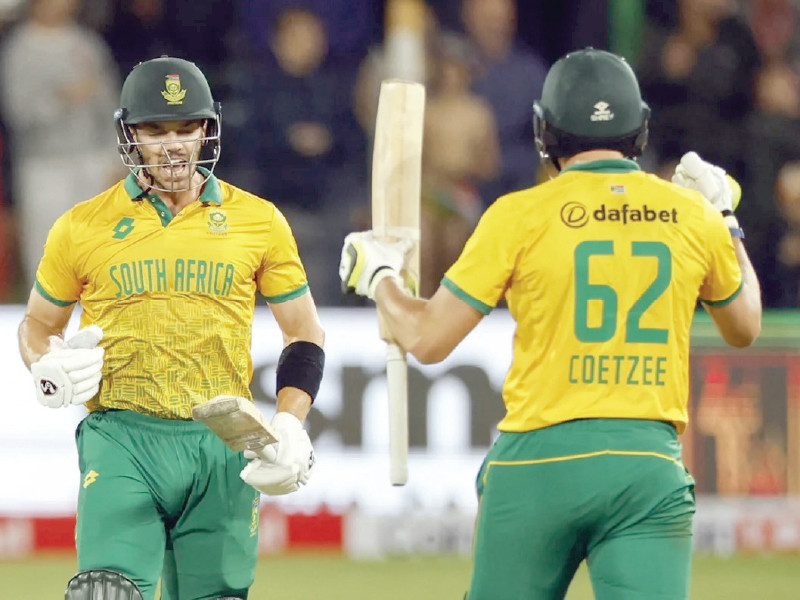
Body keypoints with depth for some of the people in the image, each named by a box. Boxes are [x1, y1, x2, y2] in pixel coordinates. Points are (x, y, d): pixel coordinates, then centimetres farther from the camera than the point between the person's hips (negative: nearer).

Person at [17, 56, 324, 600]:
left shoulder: (259, 222, 7)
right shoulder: (83, 227, 6)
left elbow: (305, 334, 13)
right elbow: (38, 326, 19)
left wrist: (290, 427, -2)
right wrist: (51, 373, -4)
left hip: (223, 443, 1)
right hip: (122, 438, -1)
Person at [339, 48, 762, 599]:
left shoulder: (520, 215, -2)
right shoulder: (692, 216, 6)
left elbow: (426, 339, 2)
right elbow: (745, 327, 25)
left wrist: (377, 277, 22)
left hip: (538, 461, -1)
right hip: (651, 464, 1)